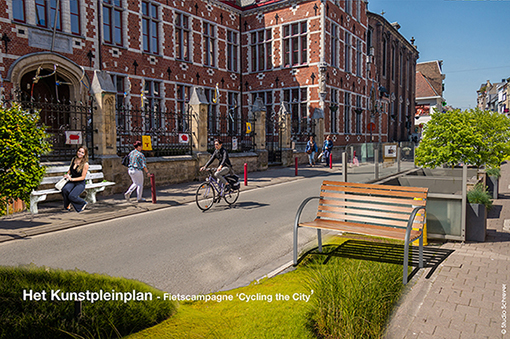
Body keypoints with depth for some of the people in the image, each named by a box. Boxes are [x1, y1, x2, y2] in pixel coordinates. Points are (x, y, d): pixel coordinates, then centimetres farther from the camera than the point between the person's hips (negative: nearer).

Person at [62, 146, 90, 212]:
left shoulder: (85, 164, -11)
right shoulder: (73, 159, 6)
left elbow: (83, 177, -12)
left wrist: (71, 179, -18)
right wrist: (67, 175, 1)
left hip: (80, 183, -5)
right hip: (72, 182, 5)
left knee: (71, 196, -28)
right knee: (65, 190, -29)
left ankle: (83, 203, 4)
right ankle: (67, 206, -2)